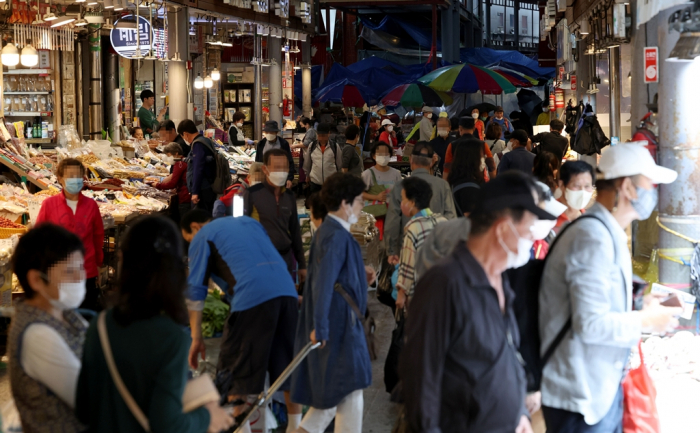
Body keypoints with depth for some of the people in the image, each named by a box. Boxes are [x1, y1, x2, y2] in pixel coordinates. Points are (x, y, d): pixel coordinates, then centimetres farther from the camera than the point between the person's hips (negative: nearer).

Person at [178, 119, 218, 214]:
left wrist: (195, 192, -22)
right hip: (209, 189, 10)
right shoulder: (207, 141, 15)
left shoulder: (198, 144, -14)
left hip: (202, 191, -10)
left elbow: (198, 169, -20)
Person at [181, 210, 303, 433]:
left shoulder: (203, 236, 13)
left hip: (252, 296, -6)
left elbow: (195, 290, 9)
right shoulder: (248, 221, 30)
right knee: (289, 364, 15)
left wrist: (196, 338, 11)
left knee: (236, 371, 5)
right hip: (288, 291, 6)